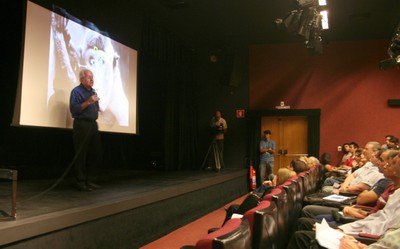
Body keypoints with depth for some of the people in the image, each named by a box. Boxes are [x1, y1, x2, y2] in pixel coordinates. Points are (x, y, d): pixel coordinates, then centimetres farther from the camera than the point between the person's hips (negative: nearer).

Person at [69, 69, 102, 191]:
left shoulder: (93, 92, 19)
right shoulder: (76, 91, -6)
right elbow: (73, 109, -17)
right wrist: (88, 102, -22)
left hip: (93, 124, 8)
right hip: (81, 125, -8)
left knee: (96, 152, 9)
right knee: (81, 154, -3)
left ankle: (86, 177, 22)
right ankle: (81, 181, 5)